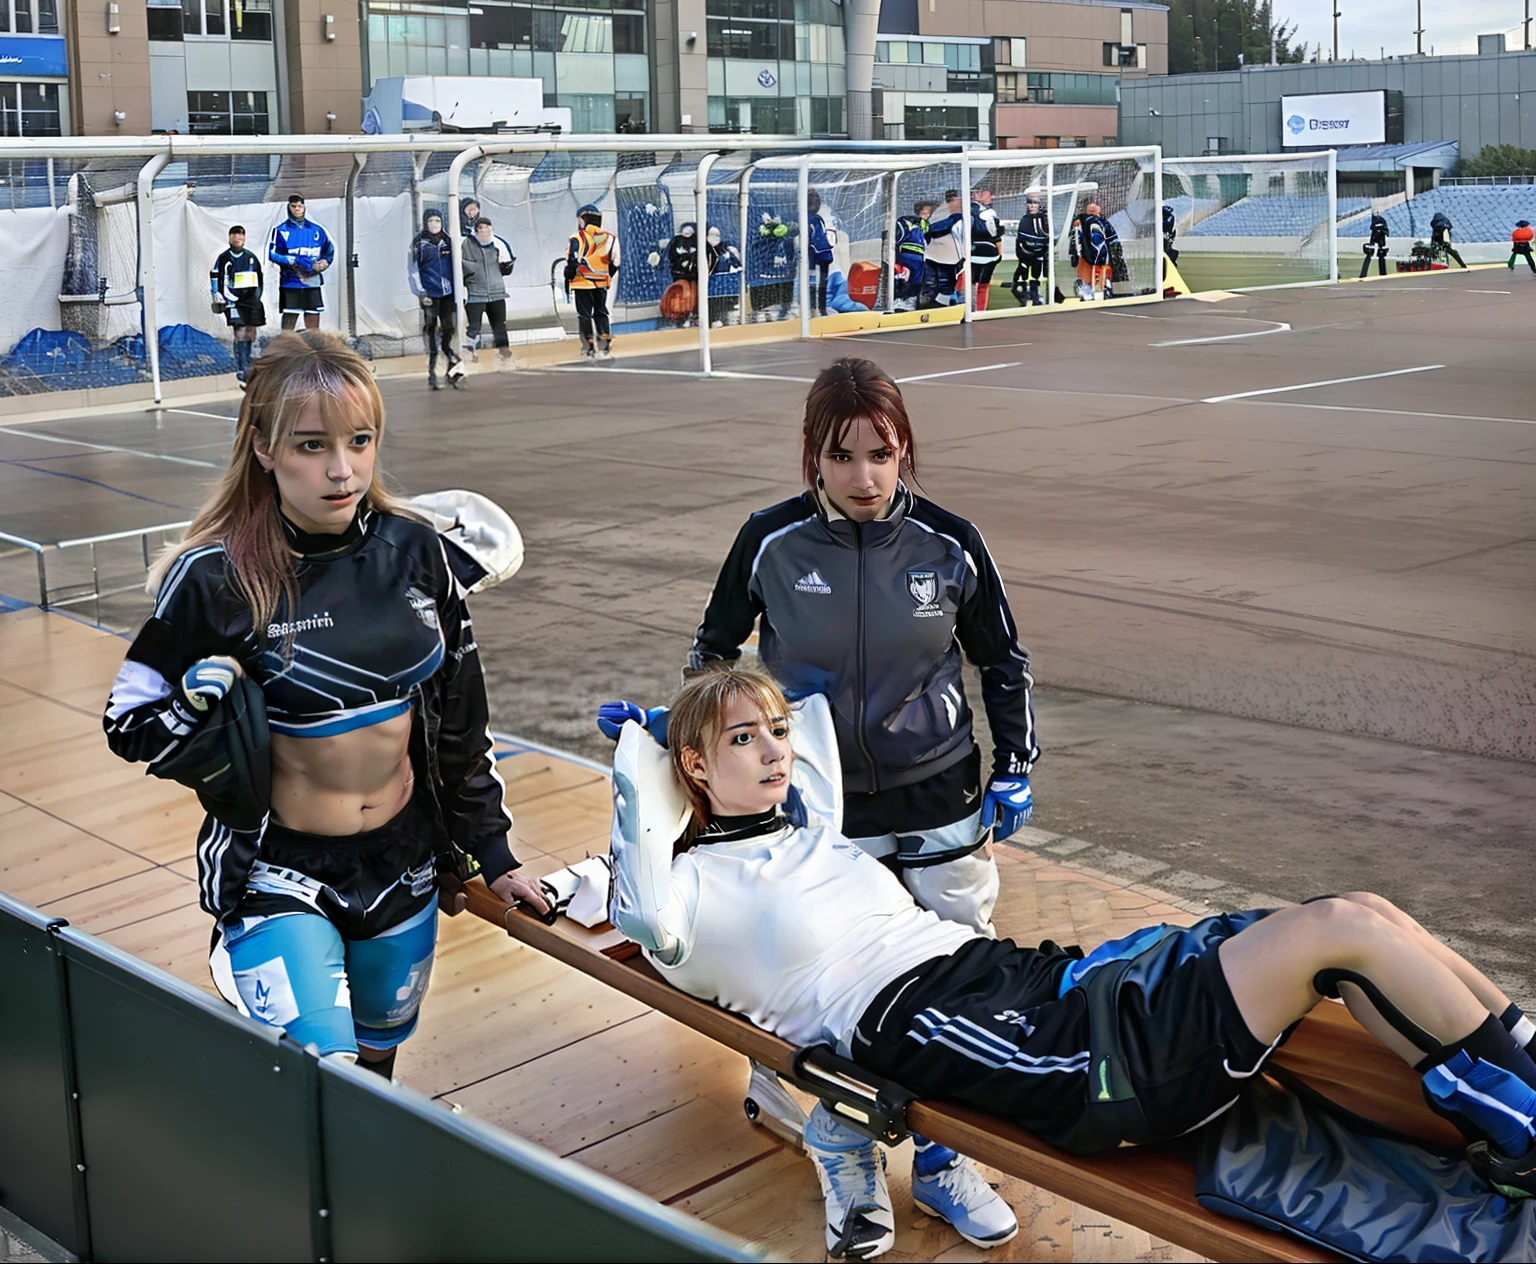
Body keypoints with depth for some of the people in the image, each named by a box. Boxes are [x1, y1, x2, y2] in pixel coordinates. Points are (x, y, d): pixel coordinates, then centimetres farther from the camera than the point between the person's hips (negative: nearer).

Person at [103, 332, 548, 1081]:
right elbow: (131, 719, -5)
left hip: (403, 865, 4)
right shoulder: (217, 578, -16)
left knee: (379, 1064, 19)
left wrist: (492, 853, 9)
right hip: (278, 872, -4)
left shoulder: (415, 552, -5)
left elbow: (459, 717, 5)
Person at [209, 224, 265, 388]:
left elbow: (259, 278, 21)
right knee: (240, 333, -15)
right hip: (233, 300, -5)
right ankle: (242, 374, -16)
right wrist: (218, 297, -4)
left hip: (251, 300, 5)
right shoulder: (224, 258, 0)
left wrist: (257, 297, 18)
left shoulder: (251, 258, 12)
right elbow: (215, 278, 3)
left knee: (251, 334, 5)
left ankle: (247, 368, 20)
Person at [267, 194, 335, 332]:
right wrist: (295, 261, -18)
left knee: (314, 329, 6)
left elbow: (330, 251, 16)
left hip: (313, 284, 3)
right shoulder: (281, 231, -1)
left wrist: (320, 265, -4)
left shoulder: (317, 230, 10)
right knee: (289, 319, -4)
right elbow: (271, 254, -10)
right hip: (290, 283, -3)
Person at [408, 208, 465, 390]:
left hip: (447, 293, 3)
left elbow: (453, 265, 18)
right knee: (430, 331, -3)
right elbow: (412, 269, -3)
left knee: (448, 331, -2)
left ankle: (453, 372, 4)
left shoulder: (447, 241, 12)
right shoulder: (418, 243, 0)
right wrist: (420, 292, -11)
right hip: (429, 294, -3)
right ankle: (431, 377, 0)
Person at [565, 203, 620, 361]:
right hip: (601, 284, 4)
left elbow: (572, 263, -12)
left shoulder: (578, 238, -12)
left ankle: (589, 348, 0)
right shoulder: (610, 238, 4)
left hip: (582, 283, -4)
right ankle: (605, 346, 7)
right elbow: (614, 265, 10)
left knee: (584, 315, 3)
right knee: (601, 313, 13)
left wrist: (568, 280, 0)